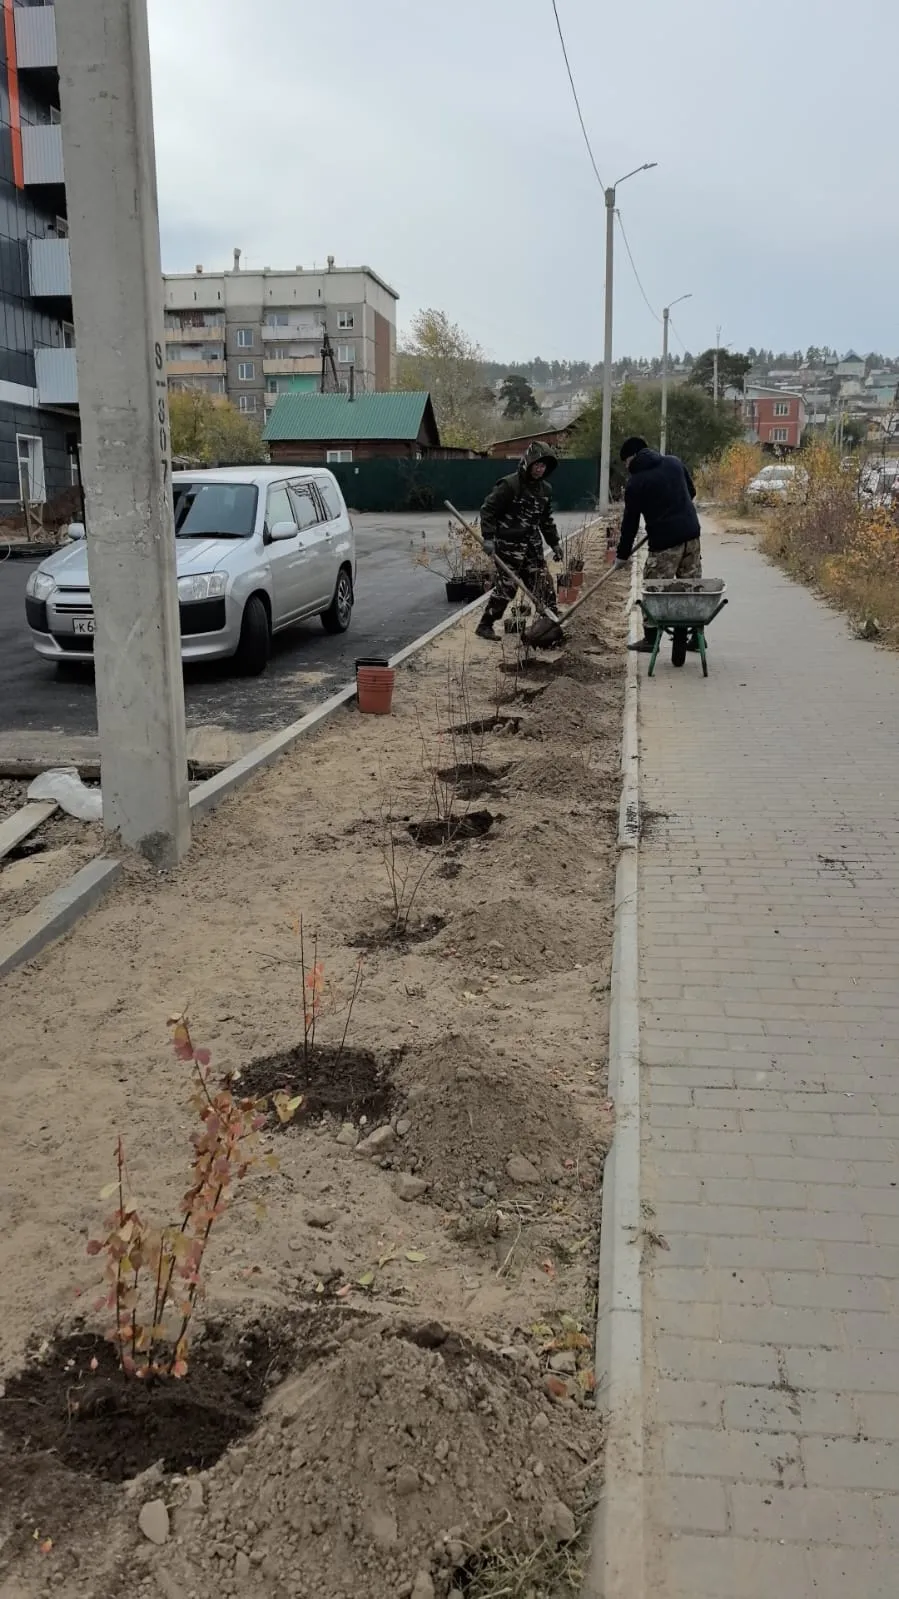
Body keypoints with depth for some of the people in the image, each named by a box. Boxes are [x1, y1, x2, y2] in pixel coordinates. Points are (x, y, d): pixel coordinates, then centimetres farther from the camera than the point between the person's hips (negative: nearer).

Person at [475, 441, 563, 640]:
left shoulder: (545, 490, 11)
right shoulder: (510, 485, -13)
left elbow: (546, 520, 22)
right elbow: (488, 509, -14)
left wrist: (555, 543, 20)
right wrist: (488, 537, -21)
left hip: (532, 546, 7)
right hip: (509, 544, -7)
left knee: (544, 585, 5)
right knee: (505, 586, -5)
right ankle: (484, 626, 6)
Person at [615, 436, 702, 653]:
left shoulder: (635, 482, -5)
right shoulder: (674, 462, 10)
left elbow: (630, 521, -1)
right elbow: (691, 492, 20)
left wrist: (622, 554, 7)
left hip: (664, 540, -6)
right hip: (691, 533, 6)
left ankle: (650, 639, 7)